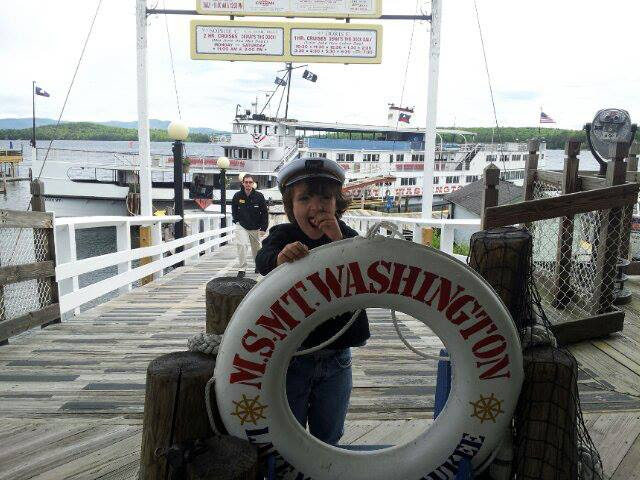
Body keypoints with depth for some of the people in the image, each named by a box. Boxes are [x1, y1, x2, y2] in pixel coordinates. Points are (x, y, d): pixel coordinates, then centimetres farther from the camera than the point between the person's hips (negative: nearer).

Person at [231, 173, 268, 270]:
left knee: (256, 248, 14)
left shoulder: (259, 196, -9)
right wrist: (237, 221, 2)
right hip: (242, 227, 0)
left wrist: (263, 228, -7)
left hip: (256, 228, 1)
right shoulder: (237, 196, -6)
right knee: (241, 245, -17)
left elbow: (265, 213, -4)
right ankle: (242, 268, -7)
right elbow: (234, 211, 11)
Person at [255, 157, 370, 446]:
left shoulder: (347, 236, -3)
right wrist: (282, 256, -54)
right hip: (290, 355, -2)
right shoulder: (283, 235, -10)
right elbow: (263, 260, -30)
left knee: (329, 438, 21)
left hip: (336, 358, 2)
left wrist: (339, 242, -31)